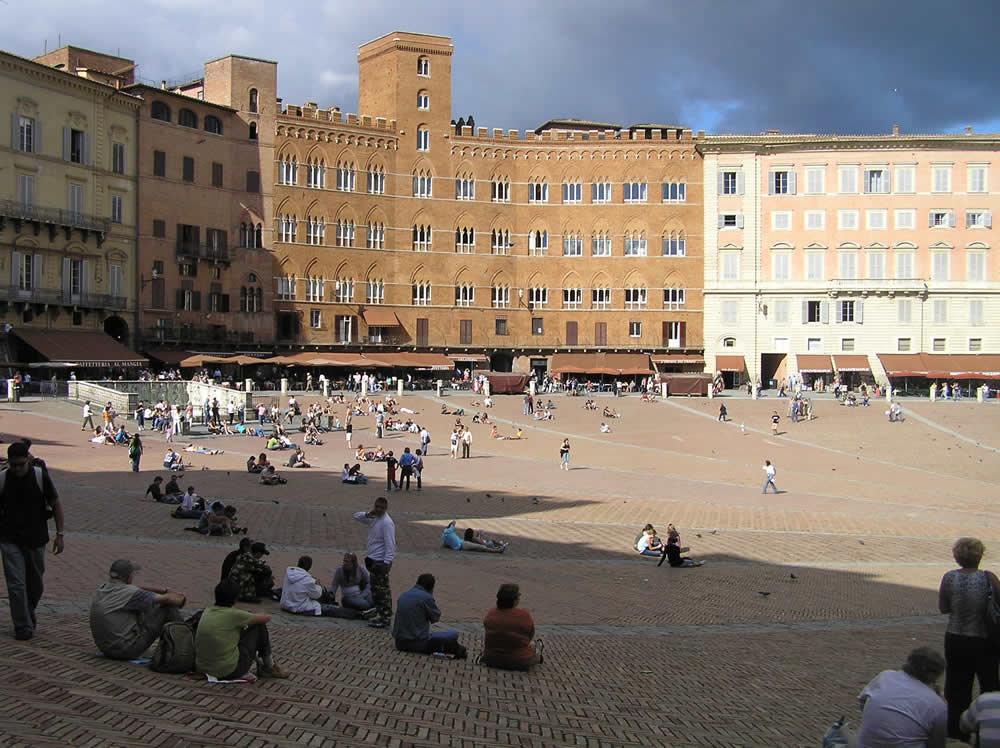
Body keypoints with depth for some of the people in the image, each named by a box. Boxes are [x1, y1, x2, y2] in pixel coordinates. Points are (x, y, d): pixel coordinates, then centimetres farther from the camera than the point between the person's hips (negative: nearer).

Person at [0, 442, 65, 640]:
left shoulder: (40, 476, -9)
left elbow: (55, 504, -1)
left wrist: (60, 534, -3)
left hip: (36, 538, 1)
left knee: (35, 584, 12)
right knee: (16, 584, -7)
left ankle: (29, 612, 39)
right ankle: (23, 627, 1)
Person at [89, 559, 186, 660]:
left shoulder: (102, 589, 4)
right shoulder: (129, 593, -20)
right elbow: (167, 599, -10)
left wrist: (164, 590, 16)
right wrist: (182, 599, 12)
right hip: (128, 650, -8)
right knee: (168, 607, -2)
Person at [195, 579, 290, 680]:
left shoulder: (207, 611, 3)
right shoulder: (233, 614, -16)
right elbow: (267, 618, -4)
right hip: (229, 671, -7)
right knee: (259, 626, 4)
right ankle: (269, 667, 19)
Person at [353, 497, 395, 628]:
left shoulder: (386, 522, -17)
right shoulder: (374, 519, 11)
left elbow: (390, 544, -21)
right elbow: (356, 516, 20)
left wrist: (387, 563, -25)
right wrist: (367, 514, -2)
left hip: (381, 561, -10)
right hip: (373, 559, 10)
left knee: (382, 589, -7)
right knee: (375, 589, 13)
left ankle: (386, 617, -2)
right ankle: (383, 616, 20)